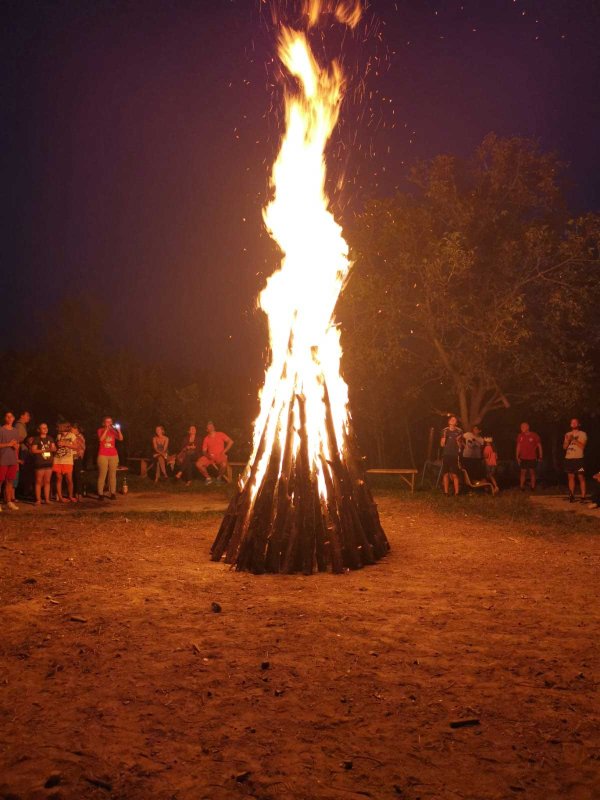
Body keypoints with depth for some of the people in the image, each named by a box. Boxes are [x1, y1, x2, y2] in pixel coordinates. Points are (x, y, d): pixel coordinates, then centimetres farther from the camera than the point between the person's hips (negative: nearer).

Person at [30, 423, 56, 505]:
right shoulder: (36, 439, -1)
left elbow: (54, 448, 11)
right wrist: (44, 450, -14)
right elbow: (33, 450, -8)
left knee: (47, 481, 7)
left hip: (49, 462, 5)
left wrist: (53, 449, -12)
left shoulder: (50, 438, 15)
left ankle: (47, 499, 10)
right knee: (39, 482, -2)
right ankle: (38, 500, 1)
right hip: (39, 463, -5)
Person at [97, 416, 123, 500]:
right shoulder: (100, 430, 5)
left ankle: (112, 493, 5)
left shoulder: (113, 431, 11)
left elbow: (121, 439, -2)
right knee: (102, 475, -6)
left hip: (113, 455, 3)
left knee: (112, 475, 2)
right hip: (103, 455, -3)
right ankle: (100, 494, -4)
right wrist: (106, 429, -13)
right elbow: (101, 439, -14)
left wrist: (118, 430, -14)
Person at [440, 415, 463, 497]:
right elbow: (442, 444, 5)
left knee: (455, 475, -6)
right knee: (446, 474, 1)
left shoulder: (459, 431, 4)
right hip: (446, 454, 2)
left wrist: (458, 441, -14)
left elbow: (460, 446, 6)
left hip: (455, 455, -1)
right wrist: (444, 436, -10)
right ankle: (446, 492, 8)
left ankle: (456, 492, -2)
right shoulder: (445, 431, 7)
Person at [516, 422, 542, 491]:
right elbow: (518, 447, 7)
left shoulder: (534, 436, -6)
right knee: (523, 472, 1)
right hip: (523, 458, 2)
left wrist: (540, 456, -2)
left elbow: (539, 446, 1)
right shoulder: (520, 436, 1)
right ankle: (521, 487, 4)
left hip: (532, 458, -1)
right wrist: (517, 457, 3)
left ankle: (533, 487, 12)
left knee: (532, 472, 5)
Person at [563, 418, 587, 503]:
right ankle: (571, 496, 9)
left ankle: (583, 497, -5)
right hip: (568, 458, 4)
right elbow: (564, 447, 9)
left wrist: (574, 440, -16)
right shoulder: (568, 434, 14)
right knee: (571, 477, 5)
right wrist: (568, 440, -7)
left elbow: (582, 446, -10)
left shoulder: (582, 434, 2)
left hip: (578, 458, -4)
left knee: (581, 477, -5)